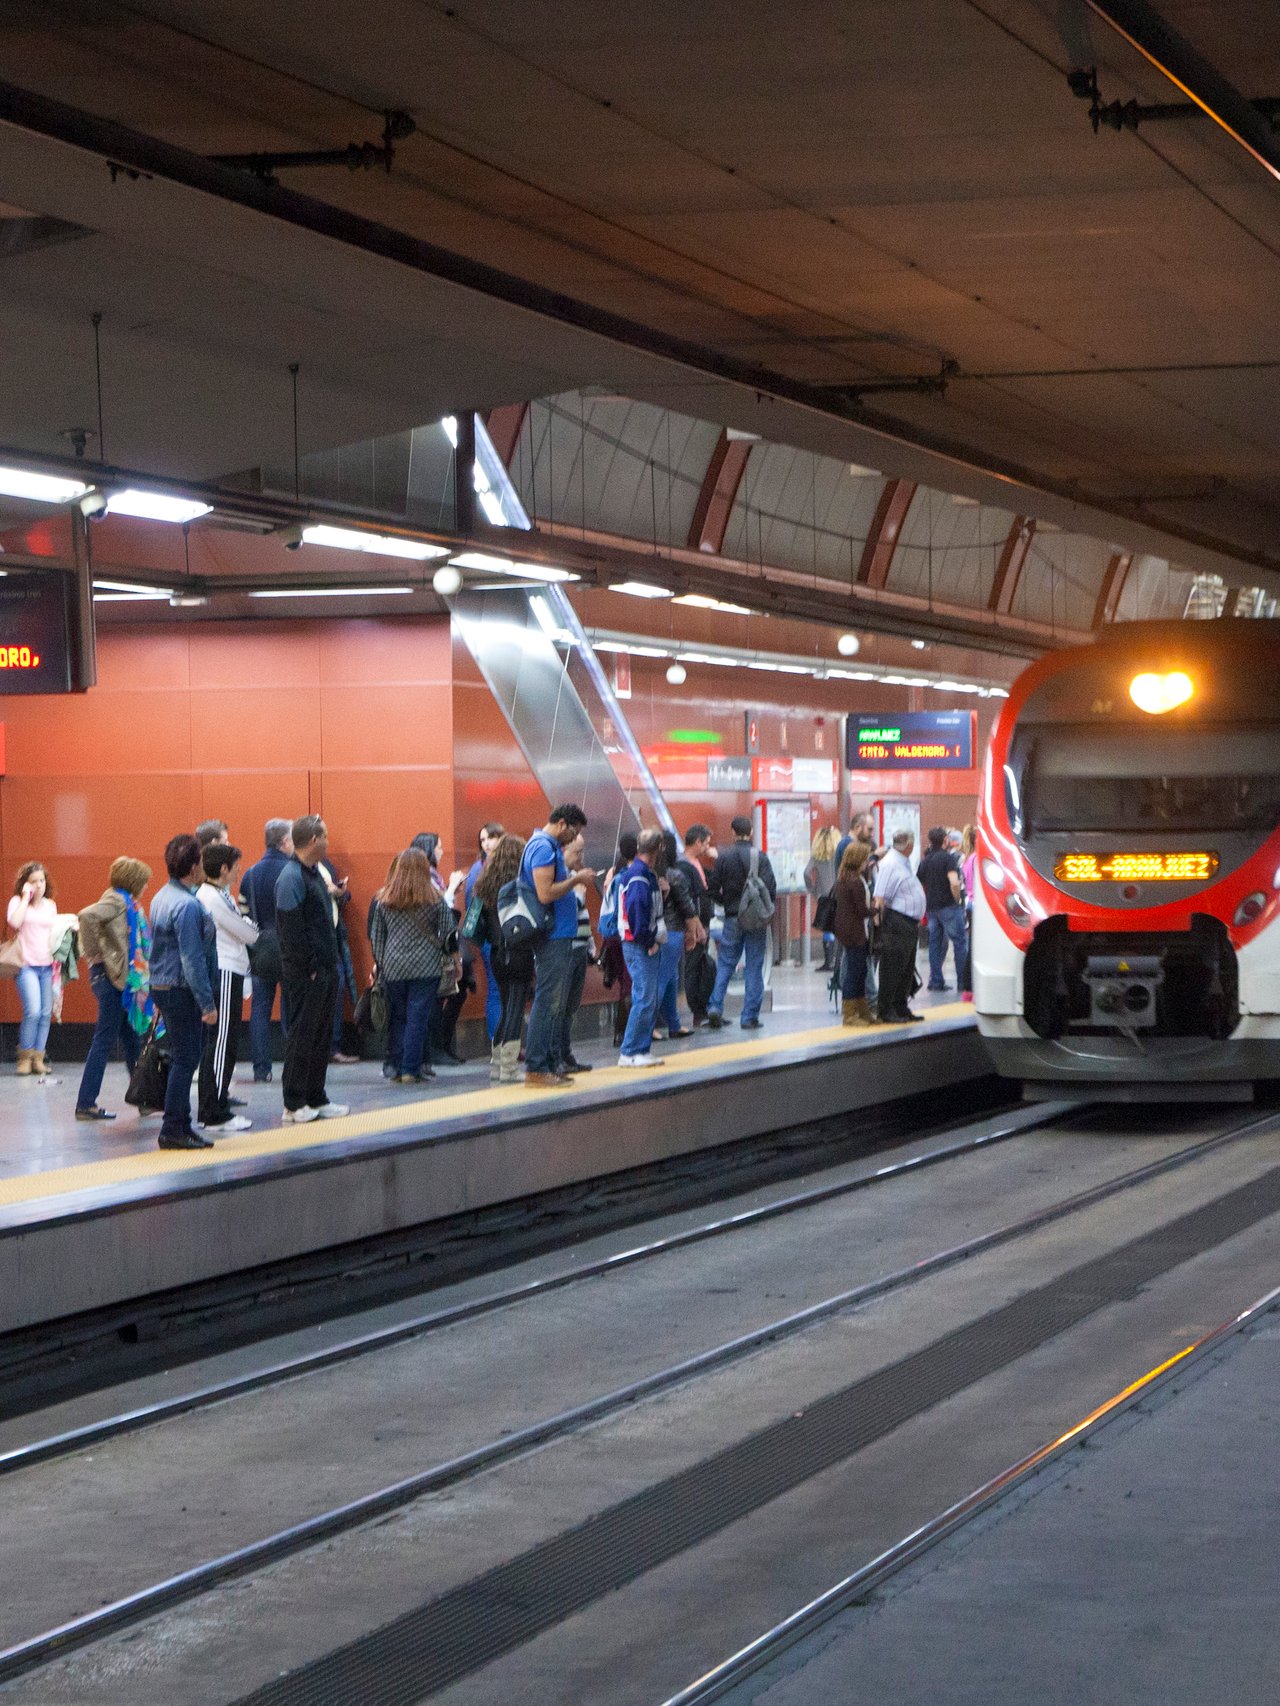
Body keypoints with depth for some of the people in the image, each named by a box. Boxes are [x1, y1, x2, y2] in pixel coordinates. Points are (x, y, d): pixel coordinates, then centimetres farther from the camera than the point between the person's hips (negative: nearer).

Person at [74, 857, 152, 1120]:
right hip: (112, 977, -10)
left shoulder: (124, 902, 14)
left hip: (125, 979, 10)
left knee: (132, 1039, 15)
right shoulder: (115, 901, -12)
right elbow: (88, 916, -29)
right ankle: (85, 1105, -3)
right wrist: (95, 953, -21)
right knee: (105, 1041, -6)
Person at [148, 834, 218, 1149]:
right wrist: (207, 1004, -19)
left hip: (163, 987, 10)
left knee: (182, 1058, 15)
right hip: (181, 990, -10)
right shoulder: (187, 905, -19)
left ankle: (180, 1125, 19)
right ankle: (173, 1129, -3)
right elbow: (192, 960, -22)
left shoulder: (162, 898, 12)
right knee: (185, 1059, -5)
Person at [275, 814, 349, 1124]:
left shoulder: (313, 873, 15)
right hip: (305, 972, -9)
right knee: (302, 1036, -3)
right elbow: (291, 930, -19)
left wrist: (330, 964, 14)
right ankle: (294, 1105, 3)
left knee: (321, 1035, 13)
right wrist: (310, 968, -17)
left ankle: (316, 1099, 20)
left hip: (324, 969, 9)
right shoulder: (291, 877, -15)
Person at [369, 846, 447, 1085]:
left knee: (398, 1018, 10)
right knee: (418, 1018, -1)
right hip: (425, 967, -2)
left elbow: (376, 936, 9)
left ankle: (398, 1068, 11)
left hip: (393, 967, 3)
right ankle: (411, 1069, -4)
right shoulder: (435, 900, -3)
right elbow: (446, 934, -1)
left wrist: (380, 963, 17)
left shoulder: (385, 900, 5)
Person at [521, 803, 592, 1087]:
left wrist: (572, 879, 12)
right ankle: (536, 1068, -8)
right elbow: (545, 894, -23)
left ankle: (548, 1065, 17)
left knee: (555, 1004, 13)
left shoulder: (548, 846, 18)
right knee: (548, 1003, -9)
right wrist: (575, 879, -13)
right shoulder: (544, 848, -15)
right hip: (553, 936, -11)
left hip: (559, 937, 11)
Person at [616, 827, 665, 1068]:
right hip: (640, 948, -10)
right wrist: (649, 942, -17)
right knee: (644, 999, -10)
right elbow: (637, 912, -23)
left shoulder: (646, 875, 15)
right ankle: (630, 1053, -8)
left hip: (648, 947, 10)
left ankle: (643, 1050, 16)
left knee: (650, 1000, 12)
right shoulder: (638, 877, -17)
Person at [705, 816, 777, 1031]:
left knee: (725, 964, 12)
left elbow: (712, 888, -2)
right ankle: (750, 1017, 5)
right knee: (754, 967, 5)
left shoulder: (724, 857, -3)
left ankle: (715, 1007, -4)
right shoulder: (760, 858, -7)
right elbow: (771, 889, -10)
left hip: (733, 918, 1)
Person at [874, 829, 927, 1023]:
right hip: (896, 925, -10)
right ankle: (886, 1012, -1)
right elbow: (880, 898, -20)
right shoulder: (890, 864, -16)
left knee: (906, 969, 15)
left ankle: (901, 1009, 24)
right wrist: (878, 916, -22)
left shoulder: (904, 863, 16)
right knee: (893, 969, -5)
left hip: (910, 925, 10)